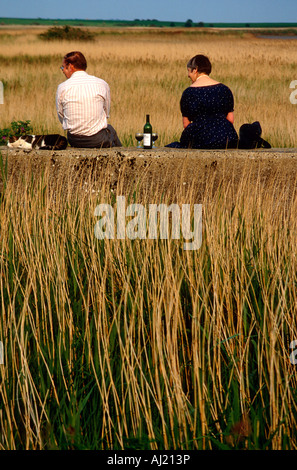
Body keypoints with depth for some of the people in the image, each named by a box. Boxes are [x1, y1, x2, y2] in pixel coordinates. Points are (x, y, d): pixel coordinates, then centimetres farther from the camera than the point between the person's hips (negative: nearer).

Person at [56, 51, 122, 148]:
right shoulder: (102, 84, -2)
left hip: (74, 141, 1)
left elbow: (61, 118, 6)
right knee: (110, 129, 34)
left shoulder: (62, 88, -4)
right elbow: (106, 113, 10)